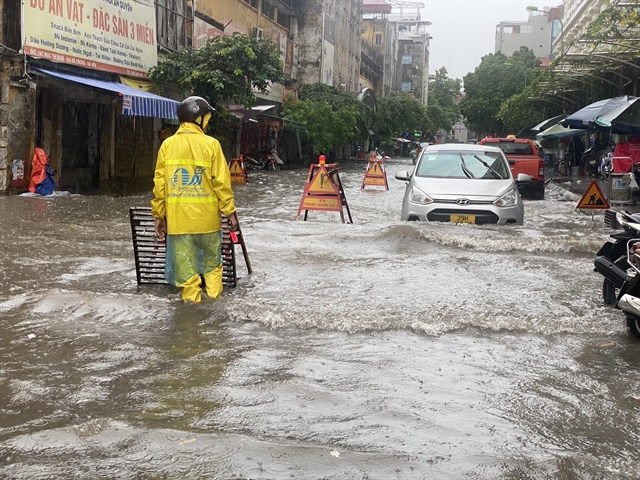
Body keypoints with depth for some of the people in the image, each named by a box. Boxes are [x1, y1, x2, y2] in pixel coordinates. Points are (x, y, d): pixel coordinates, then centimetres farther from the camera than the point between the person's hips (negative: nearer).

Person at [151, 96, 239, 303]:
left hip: (177, 218, 1)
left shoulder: (167, 145, 2)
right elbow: (222, 183, -6)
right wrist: (230, 212, 2)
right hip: (207, 218, -1)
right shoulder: (211, 144, -5)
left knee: (185, 266, 5)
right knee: (212, 262, 16)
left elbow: (159, 185, 3)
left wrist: (159, 215, 10)